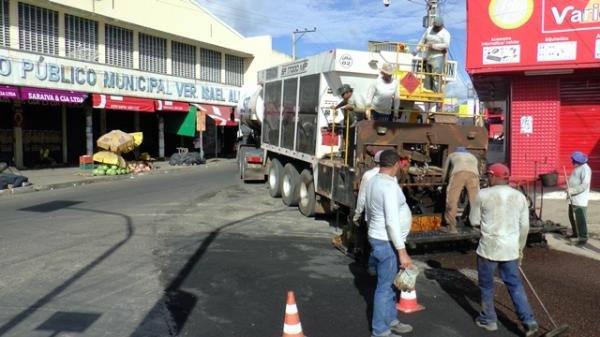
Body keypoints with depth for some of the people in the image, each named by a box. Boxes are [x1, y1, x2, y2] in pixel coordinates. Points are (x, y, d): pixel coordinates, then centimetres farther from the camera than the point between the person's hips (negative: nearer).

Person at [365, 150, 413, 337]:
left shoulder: (373, 182, 7)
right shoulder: (389, 186, -23)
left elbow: (368, 212, 18)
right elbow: (392, 222, -27)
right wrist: (402, 251, -25)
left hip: (376, 237, 10)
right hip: (387, 242, -10)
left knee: (387, 283, 21)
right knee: (384, 286, 1)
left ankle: (391, 321, 36)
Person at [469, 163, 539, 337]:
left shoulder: (483, 195, -8)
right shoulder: (520, 196, 4)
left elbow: (474, 220, 0)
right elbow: (524, 226, 7)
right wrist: (520, 249, 17)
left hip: (489, 248, -3)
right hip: (510, 249, 4)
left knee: (486, 285, 13)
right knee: (515, 285, 14)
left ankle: (488, 319, 23)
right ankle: (529, 321, 9)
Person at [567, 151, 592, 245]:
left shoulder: (585, 169, -16)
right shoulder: (578, 168, 15)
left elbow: (584, 185, -24)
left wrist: (572, 190, -24)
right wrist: (570, 191, 14)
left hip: (580, 200, -10)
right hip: (573, 199, 10)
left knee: (580, 219, -6)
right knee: (572, 217, 19)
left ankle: (583, 238, 0)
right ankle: (576, 234, 33)